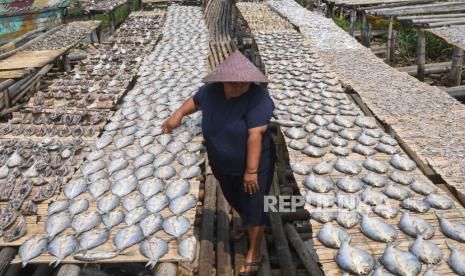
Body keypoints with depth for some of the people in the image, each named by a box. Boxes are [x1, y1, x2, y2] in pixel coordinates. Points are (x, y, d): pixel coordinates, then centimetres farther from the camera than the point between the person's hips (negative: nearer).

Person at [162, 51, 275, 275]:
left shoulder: (257, 97, -27)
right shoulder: (211, 90, -9)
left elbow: (255, 135, -29)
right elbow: (195, 100, 13)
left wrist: (251, 170, -28)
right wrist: (178, 114, -1)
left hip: (252, 165, -6)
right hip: (222, 165, 6)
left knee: (254, 208, 9)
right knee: (235, 201, 27)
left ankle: (254, 252, 30)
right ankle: (246, 226, 57)